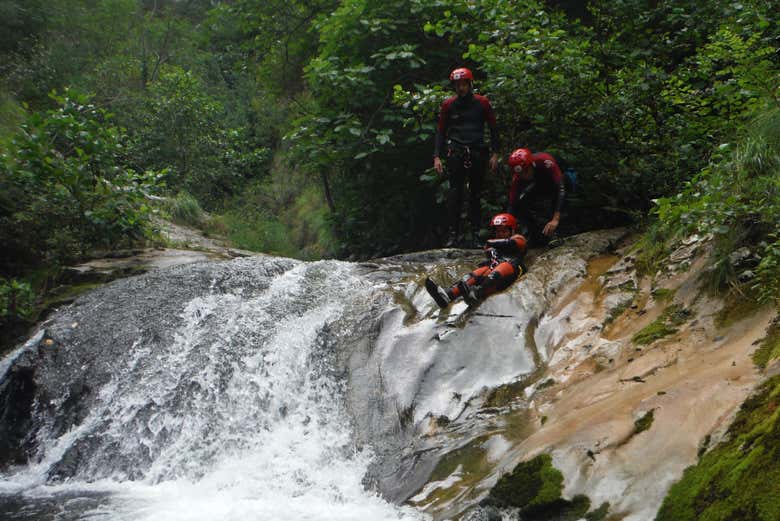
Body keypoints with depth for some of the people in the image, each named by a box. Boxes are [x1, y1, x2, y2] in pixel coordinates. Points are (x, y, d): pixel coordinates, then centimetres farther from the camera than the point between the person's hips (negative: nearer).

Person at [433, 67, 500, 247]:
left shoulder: (482, 103, 4)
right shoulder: (448, 105, 5)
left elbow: (493, 128, 8)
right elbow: (441, 131, 9)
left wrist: (495, 153, 1)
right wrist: (437, 156, 1)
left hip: (477, 152, 1)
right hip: (456, 152, -1)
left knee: (475, 193, 3)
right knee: (455, 192, -10)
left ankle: (476, 234, 7)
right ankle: (453, 233, -9)